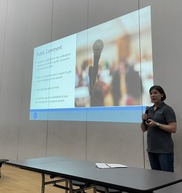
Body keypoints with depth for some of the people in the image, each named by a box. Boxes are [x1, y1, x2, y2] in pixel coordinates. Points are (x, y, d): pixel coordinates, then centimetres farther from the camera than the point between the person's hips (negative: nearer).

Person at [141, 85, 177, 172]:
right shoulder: (149, 110, 12)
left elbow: (173, 129, -16)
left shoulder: (167, 109, -8)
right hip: (151, 148, 7)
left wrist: (157, 124, -21)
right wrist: (144, 120, -3)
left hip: (165, 149, -7)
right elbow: (144, 129, 16)